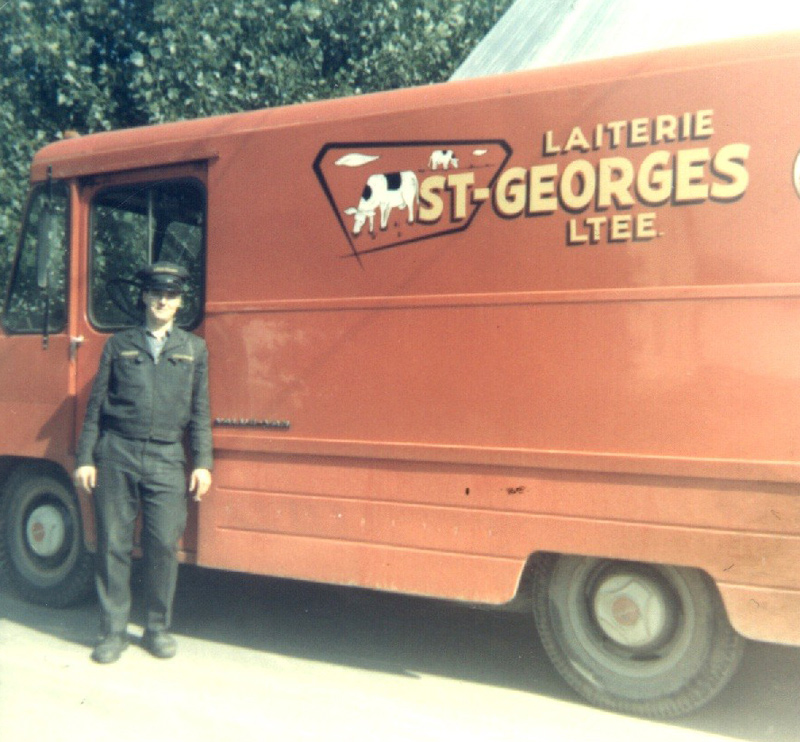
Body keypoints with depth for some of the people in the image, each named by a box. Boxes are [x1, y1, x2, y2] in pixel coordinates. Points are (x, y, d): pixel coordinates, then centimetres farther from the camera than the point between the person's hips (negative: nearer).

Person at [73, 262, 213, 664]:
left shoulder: (194, 349, 11)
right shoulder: (119, 344, 10)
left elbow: (199, 412, 9)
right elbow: (96, 405, 9)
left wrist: (203, 464, 2)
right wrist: (85, 458, 3)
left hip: (167, 459, 0)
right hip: (116, 454, 0)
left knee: (164, 545, -1)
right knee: (113, 544, 4)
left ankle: (157, 628, 17)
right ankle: (113, 630, 17)